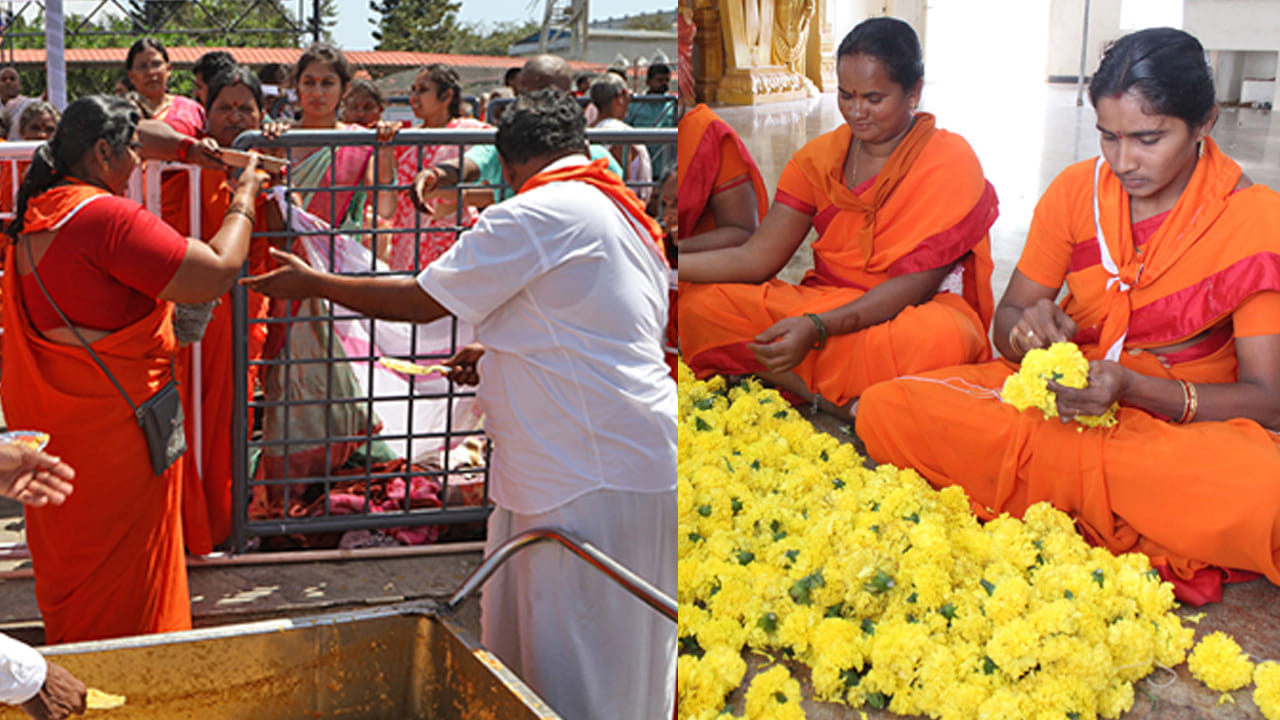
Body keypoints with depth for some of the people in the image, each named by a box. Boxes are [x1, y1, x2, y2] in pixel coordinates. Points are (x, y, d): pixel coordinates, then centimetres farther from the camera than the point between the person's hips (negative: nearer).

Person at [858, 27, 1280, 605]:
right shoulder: (1077, 190, 2)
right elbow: (1007, 320, 7)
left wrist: (1133, 388, -28)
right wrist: (1029, 331, -20)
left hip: (1186, 421, -3)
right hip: (1059, 399, 3)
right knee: (885, 412, -21)